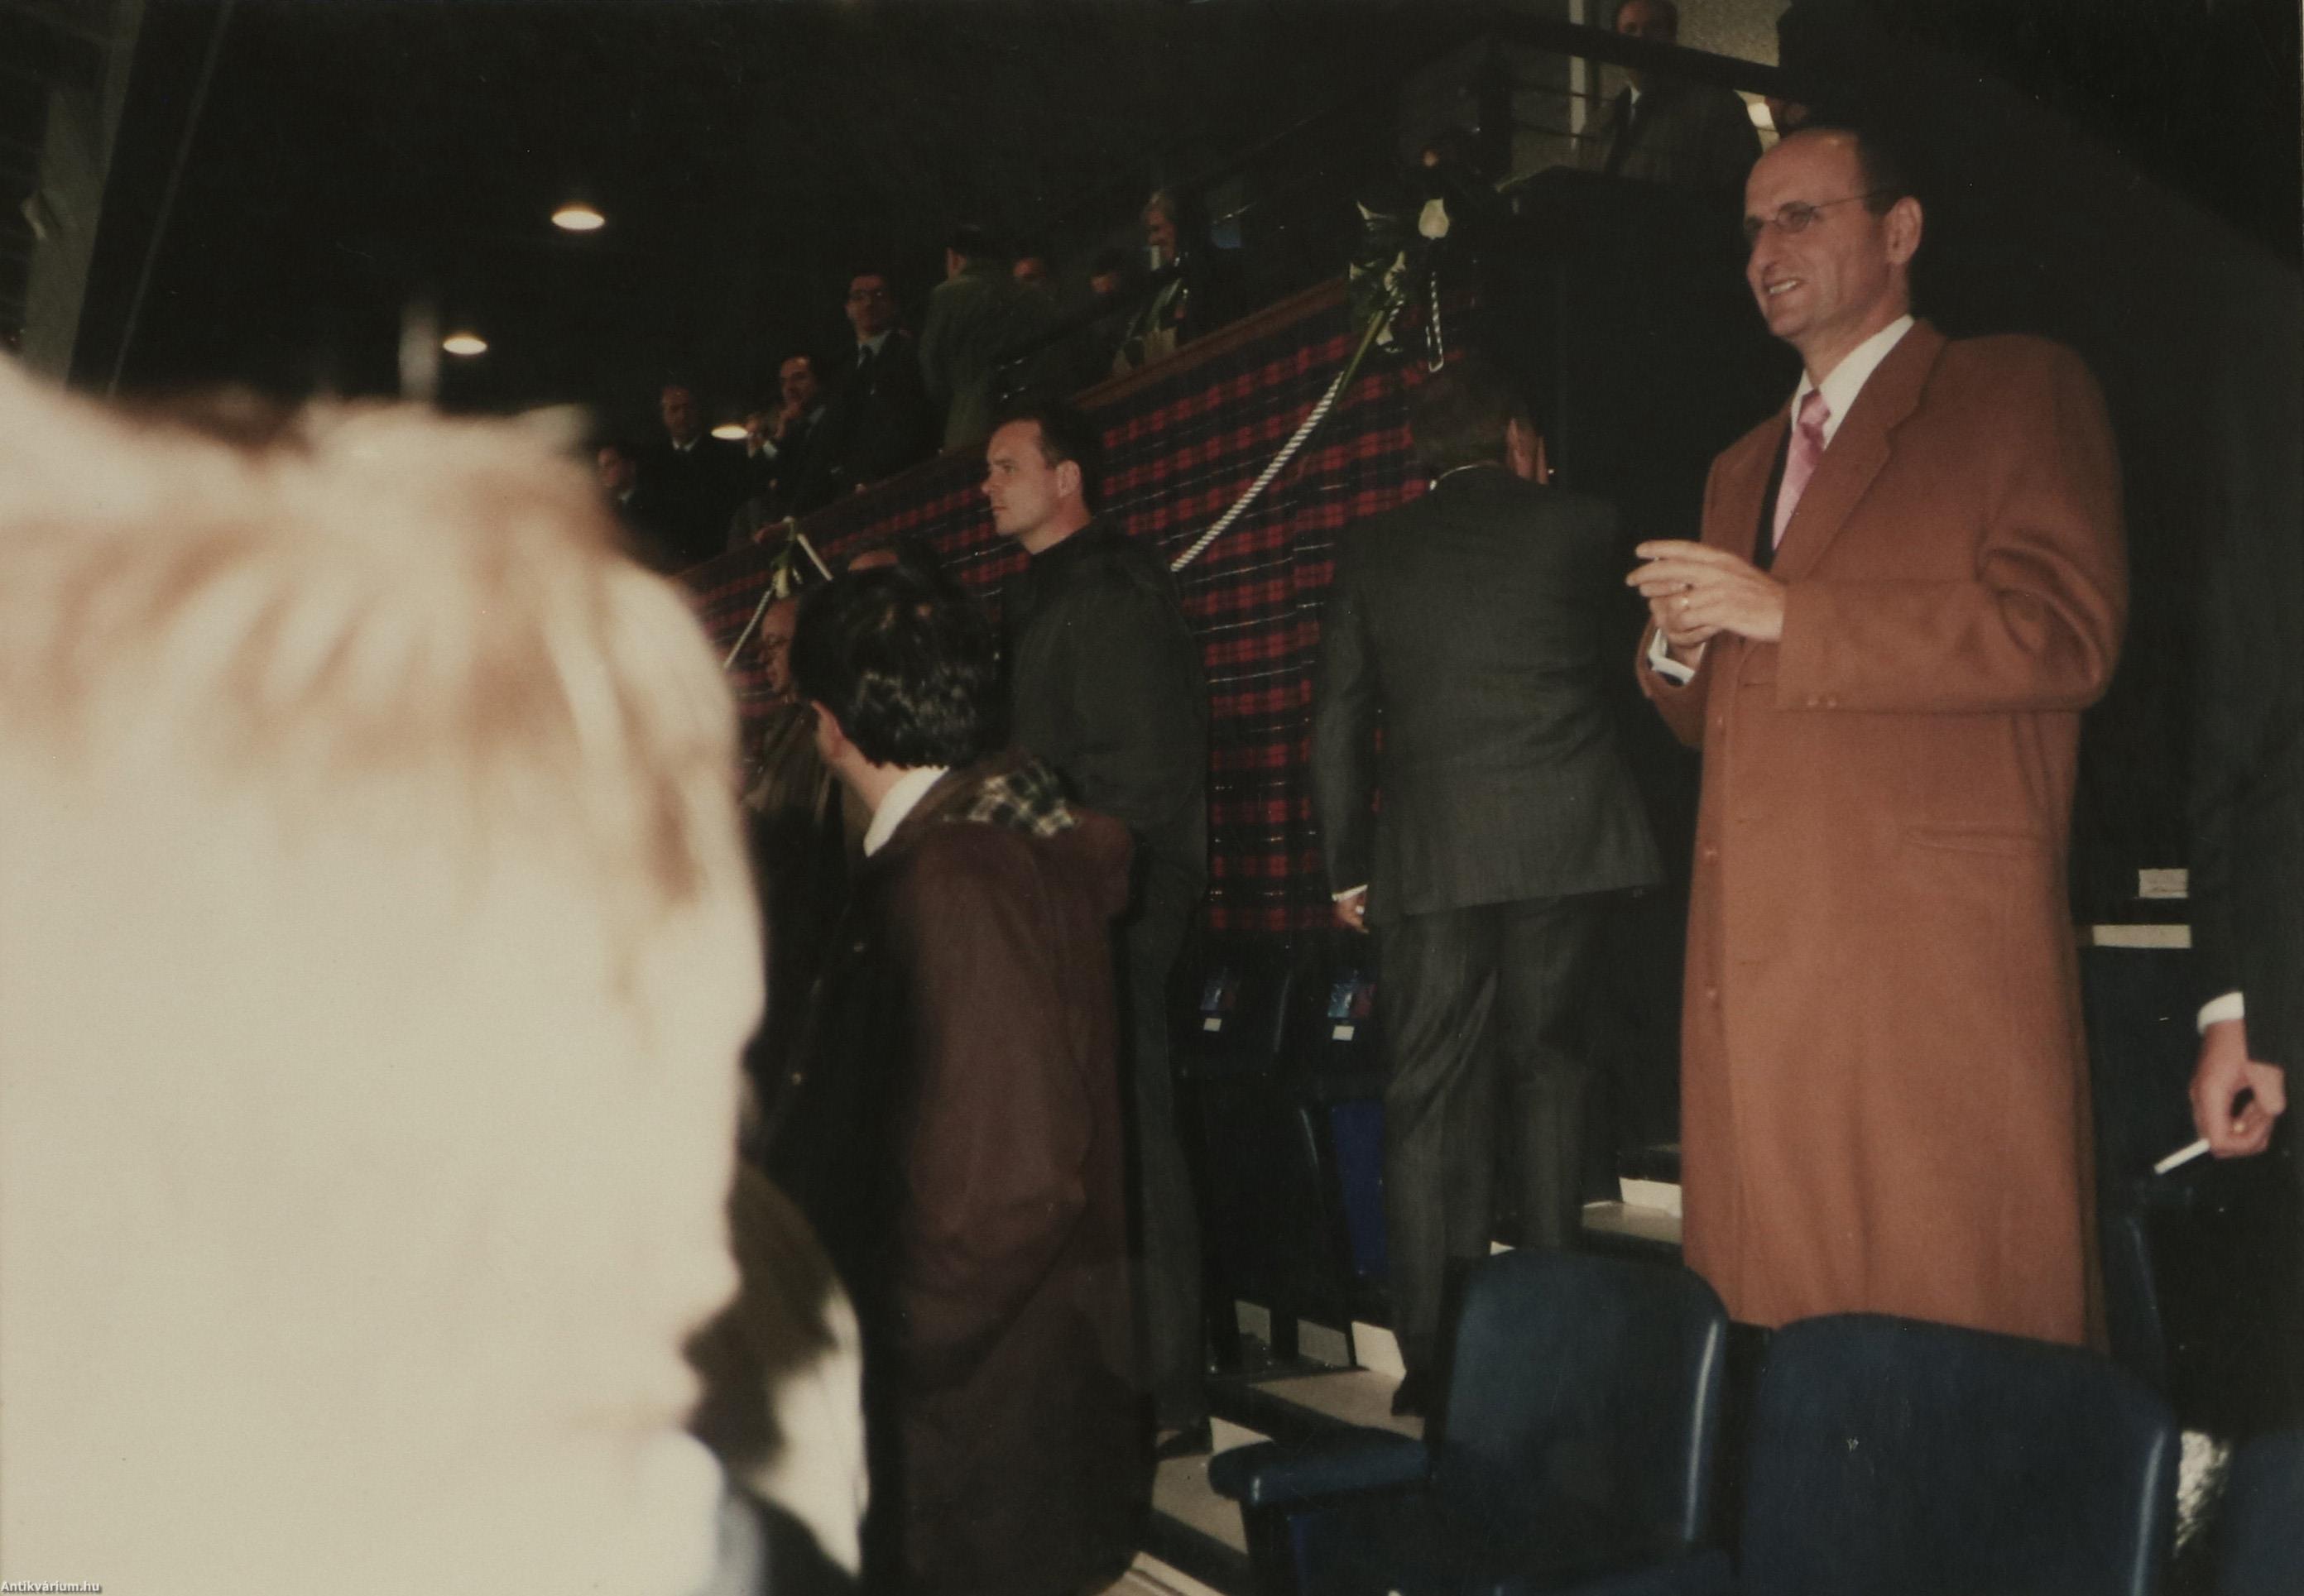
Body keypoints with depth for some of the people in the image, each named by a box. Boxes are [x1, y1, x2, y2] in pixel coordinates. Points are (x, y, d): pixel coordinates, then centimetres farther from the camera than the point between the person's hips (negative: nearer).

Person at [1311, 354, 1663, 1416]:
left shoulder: (1373, 549, 8)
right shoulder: (1577, 525, 5)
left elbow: (1336, 718, 6)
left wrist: (1346, 866, 13)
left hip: (1426, 854, 1)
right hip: (1560, 843, 0)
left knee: (1429, 1097, 3)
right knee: (1545, 1069, 11)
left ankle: (1433, 1354, 3)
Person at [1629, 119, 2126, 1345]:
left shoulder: (2020, 392, 5)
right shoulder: (1741, 470, 27)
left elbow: (2065, 632, -10)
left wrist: (1785, 614, -11)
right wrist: (1680, 648, 5)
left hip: (1937, 954, -6)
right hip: (1758, 958, 6)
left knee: (1960, 1345, -4)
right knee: (1782, 1345, 5)